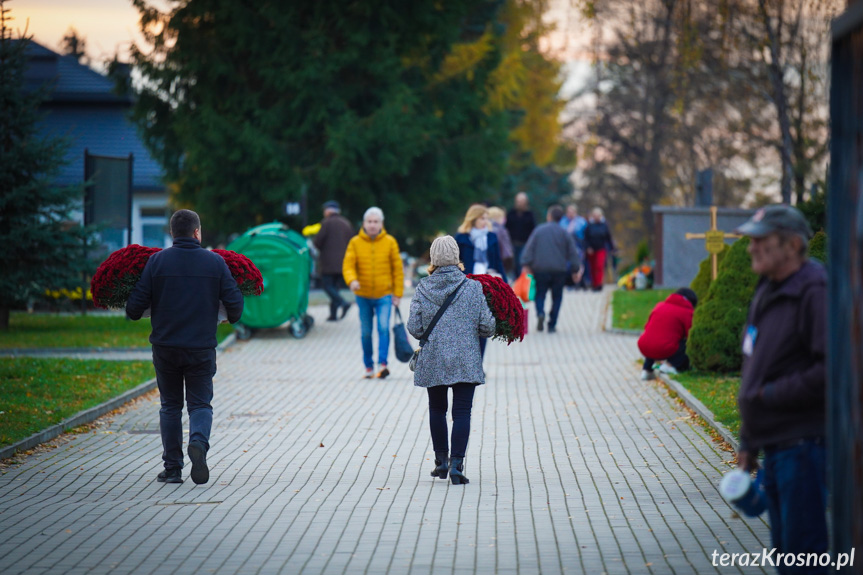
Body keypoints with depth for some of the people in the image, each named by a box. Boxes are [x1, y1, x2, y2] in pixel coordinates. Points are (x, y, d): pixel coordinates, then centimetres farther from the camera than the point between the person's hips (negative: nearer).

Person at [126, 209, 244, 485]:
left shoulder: (157, 261, -3)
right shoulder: (215, 262, -2)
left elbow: (136, 305, -5)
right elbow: (235, 304, -3)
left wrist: (132, 313, 18)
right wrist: (231, 319, 20)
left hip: (165, 346, 1)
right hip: (202, 348, -1)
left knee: (170, 405, 13)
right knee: (200, 404, 8)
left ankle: (172, 468, 12)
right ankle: (198, 444, -23)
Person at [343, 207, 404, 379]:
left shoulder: (390, 242, -1)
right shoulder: (355, 243, 0)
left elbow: (398, 269, 3)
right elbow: (348, 266, -5)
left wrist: (397, 294, -1)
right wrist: (352, 280, -27)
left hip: (384, 295, -2)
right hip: (363, 296, 2)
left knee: (383, 327, -19)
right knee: (366, 333, 7)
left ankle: (383, 363, -21)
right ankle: (369, 366, 18)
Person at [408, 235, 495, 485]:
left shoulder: (423, 289, -2)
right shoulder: (473, 287, -5)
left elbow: (414, 327, -4)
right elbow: (487, 326, -6)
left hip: (432, 360, 2)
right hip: (466, 361, -2)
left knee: (437, 409, 17)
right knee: (462, 412, 0)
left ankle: (441, 460, 24)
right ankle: (456, 464, -11)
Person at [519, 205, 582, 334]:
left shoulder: (538, 231, 1)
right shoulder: (565, 234, 3)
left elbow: (529, 249, -4)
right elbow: (573, 253, 5)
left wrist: (526, 265, -3)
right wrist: (576, 270, 12)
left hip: (540, 269, 0)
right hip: (559, 270, 1)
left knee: (540, 294, 8)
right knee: (557, 297, 9)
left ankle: (540, 313, -22)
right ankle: (552, 325, 4)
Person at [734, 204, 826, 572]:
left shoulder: (815, 294, -15)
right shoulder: (766, 294, 16)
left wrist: (768, 394, -17)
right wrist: (748, 443, 23)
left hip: (804, 445, -10)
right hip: (774, 446, 10)